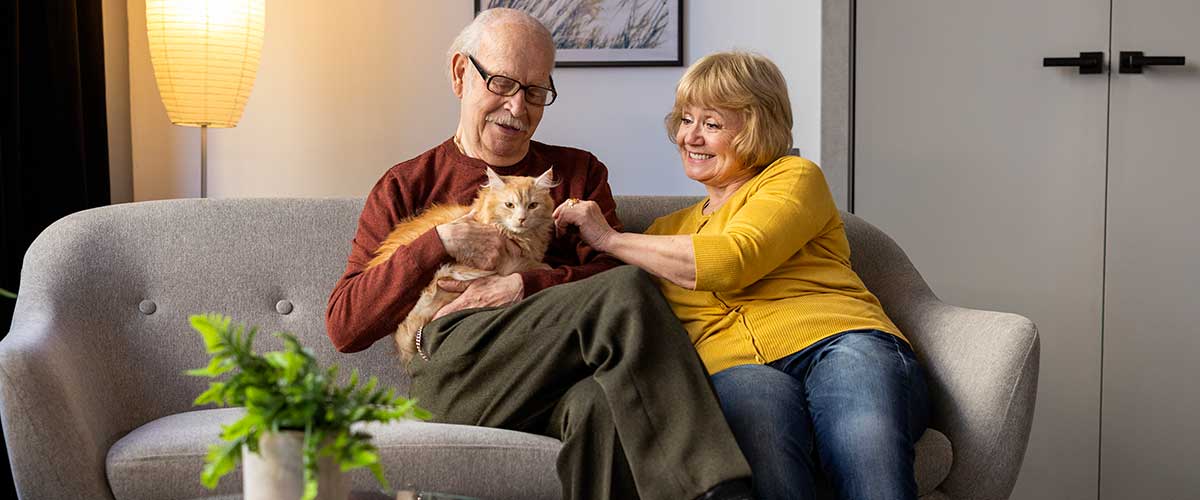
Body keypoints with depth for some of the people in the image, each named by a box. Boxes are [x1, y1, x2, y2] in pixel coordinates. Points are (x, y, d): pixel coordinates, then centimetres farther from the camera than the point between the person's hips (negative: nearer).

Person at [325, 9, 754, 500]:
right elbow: (344, 327, 7)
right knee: (626, 292, -28)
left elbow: (610, 270, 8)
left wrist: (524, 286, -9)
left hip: (556, 386, 2)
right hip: (451, 370, -2)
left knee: (602, 407, -39)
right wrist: (440, 242, -4)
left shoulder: (577, 171, 26)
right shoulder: (405, 188, 19)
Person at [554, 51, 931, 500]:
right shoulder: (669, 229, 33)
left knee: (870, 452, -40)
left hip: (839, 344, -2)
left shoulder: (794, 178, 17)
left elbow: (732, 261, -2)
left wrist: (609, 239, 5)